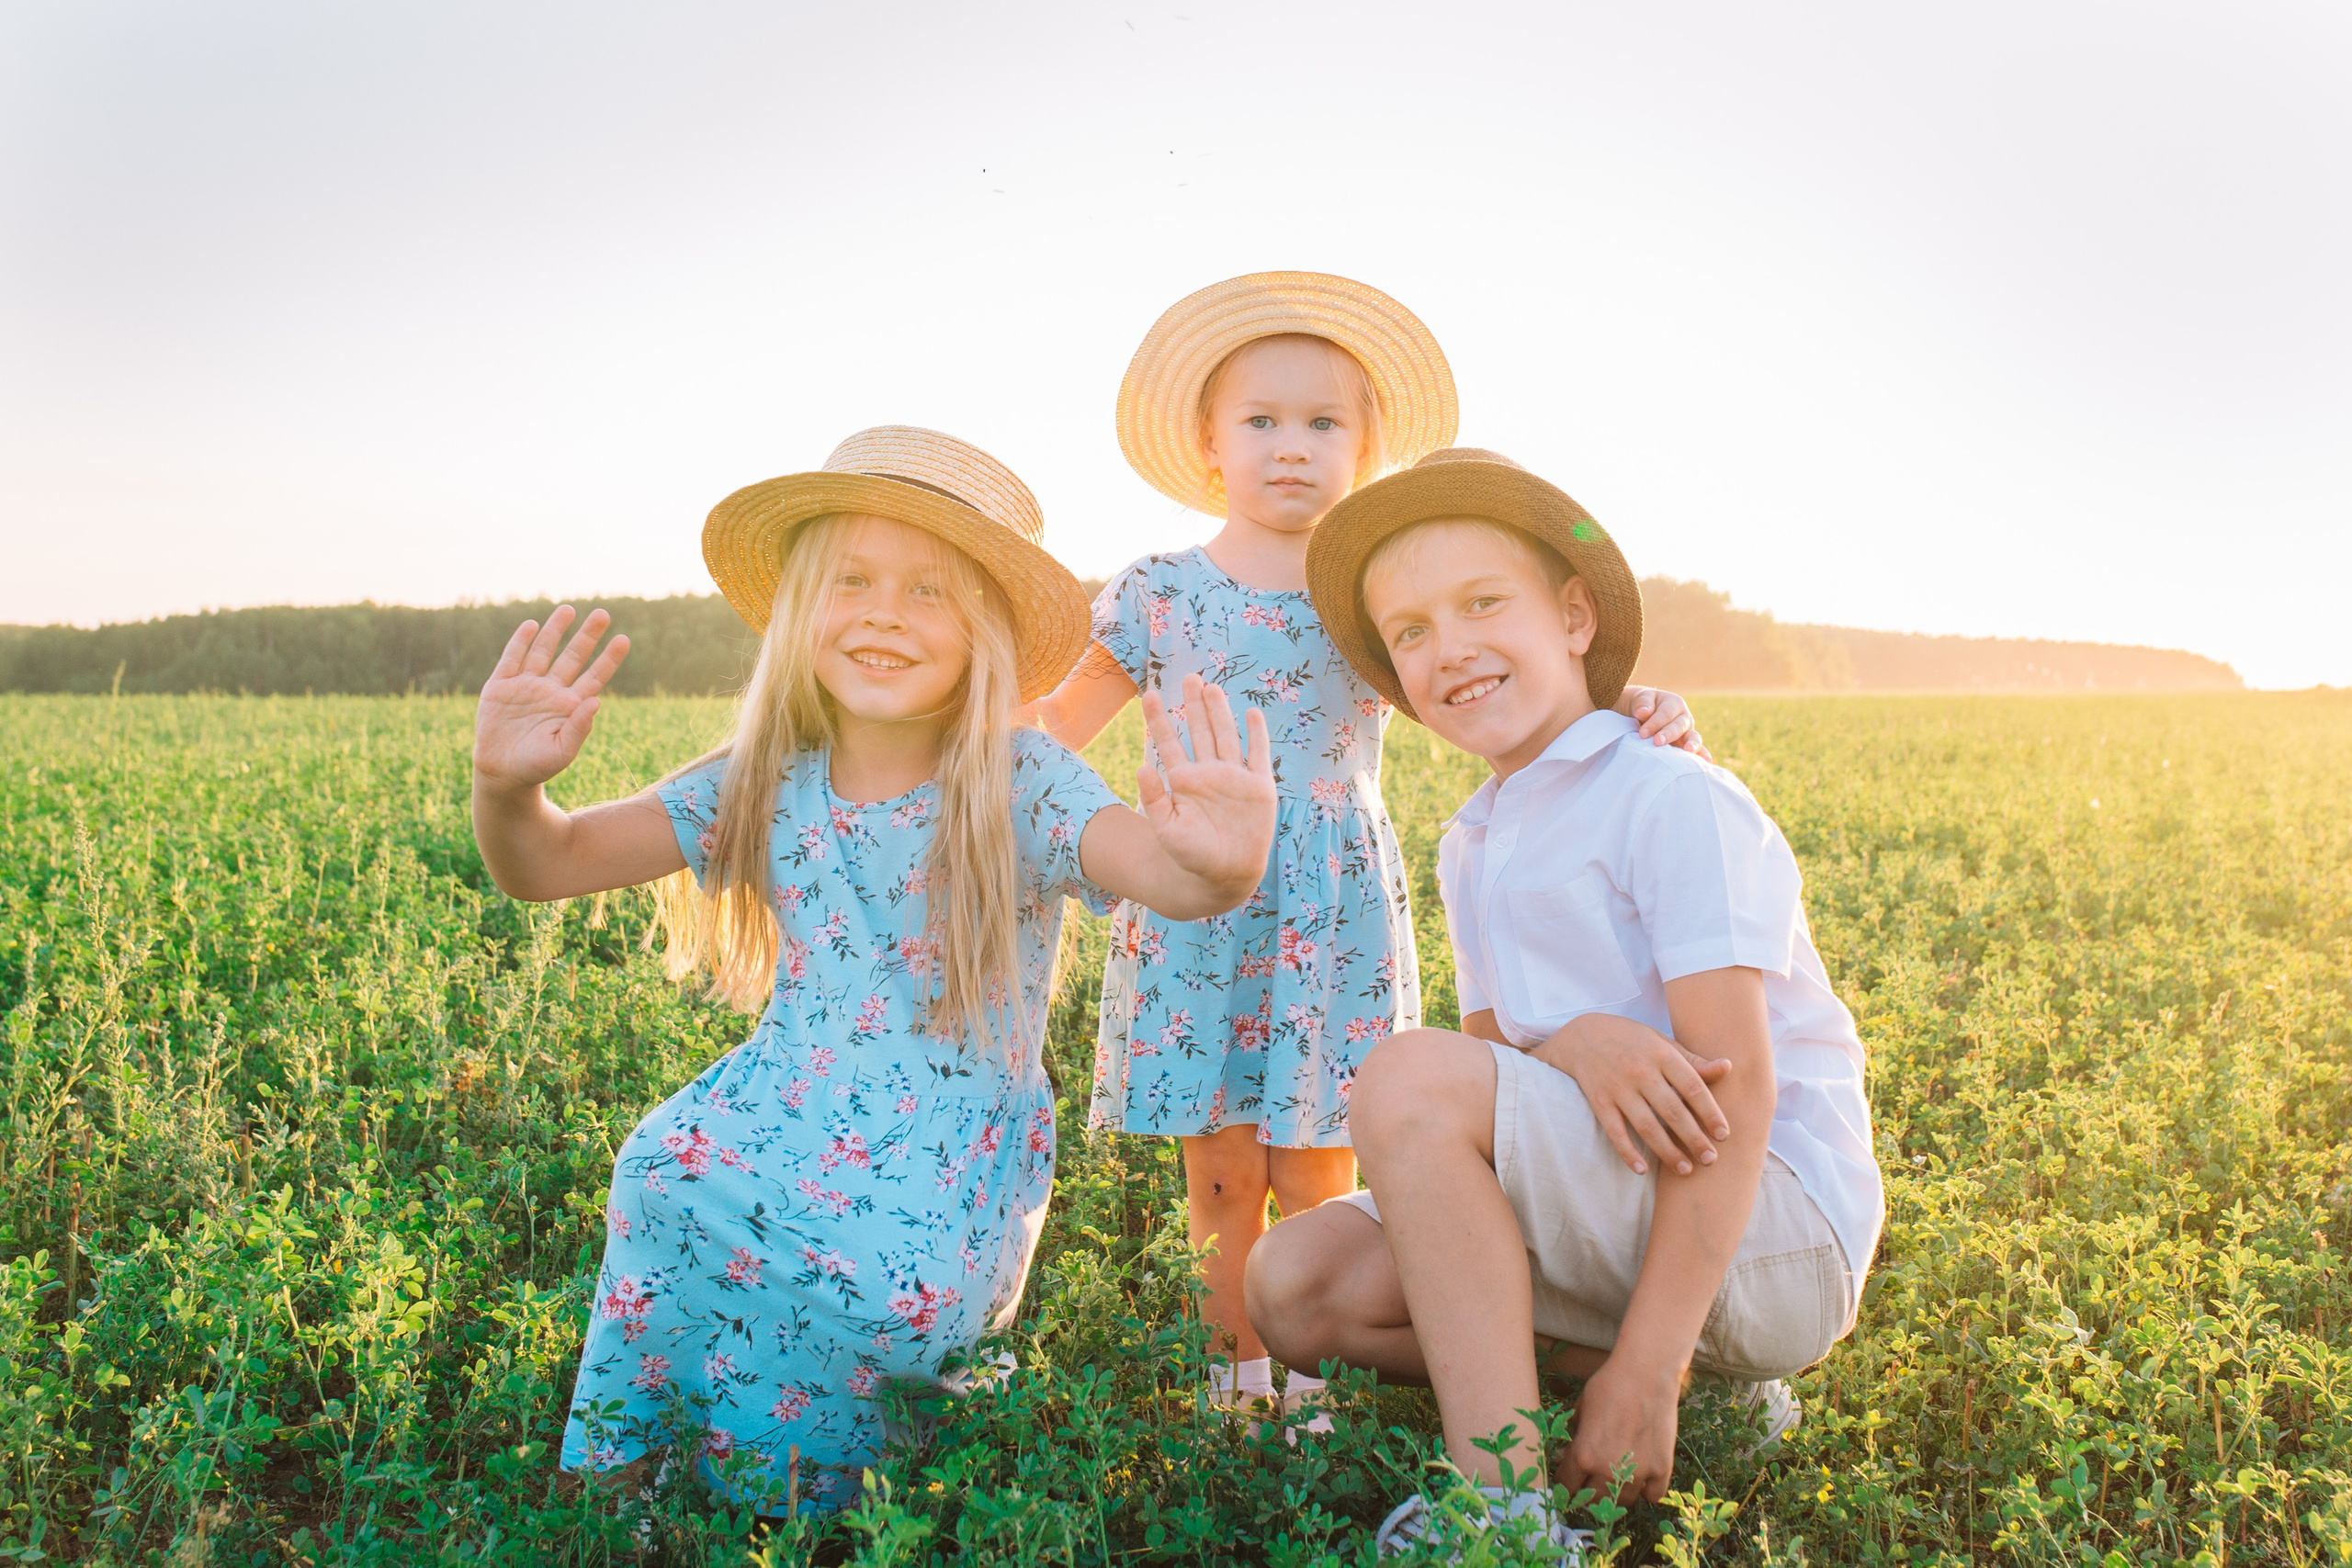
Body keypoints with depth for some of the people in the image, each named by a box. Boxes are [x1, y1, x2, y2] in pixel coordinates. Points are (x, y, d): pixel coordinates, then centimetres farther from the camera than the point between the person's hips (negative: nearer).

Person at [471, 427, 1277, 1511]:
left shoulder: (1021, 787, -13)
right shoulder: (762, 782, 0)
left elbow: (1160, 871, -34)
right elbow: (548, 864, -1)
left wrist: (1224, 868, -60)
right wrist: (506, 788, -25)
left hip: (955, 1135, -3)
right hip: (791, 1096, 3)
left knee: (891, 1284, -30)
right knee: (664, 1182, -26)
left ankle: (786, 1490, 5)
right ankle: (629, 1468, 1)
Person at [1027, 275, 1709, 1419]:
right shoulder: (1158, 594, 4)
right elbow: (1051, 729, 11)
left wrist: (1627, 714, -14)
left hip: (1332, 920, 0)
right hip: (1194, 917, 1)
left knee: (1315, 1177, 3)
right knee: (1221, 1176, 6)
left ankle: (1307, 1382, 17)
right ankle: (1236, 1376, 21)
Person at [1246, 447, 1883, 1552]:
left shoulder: (1672, 800, -11)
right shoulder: (1469, 847, 14)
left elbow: (1738, 1082, -19)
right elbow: (1496, 1050, 4)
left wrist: (1640, 1374, -24)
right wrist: (1576, 1044, -23)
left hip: (1774, 1224, -8)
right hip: (1617, 1224, 8)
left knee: (1408, 1075, -26)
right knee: (1295, 1285, -6)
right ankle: (1691, 1378, 0)